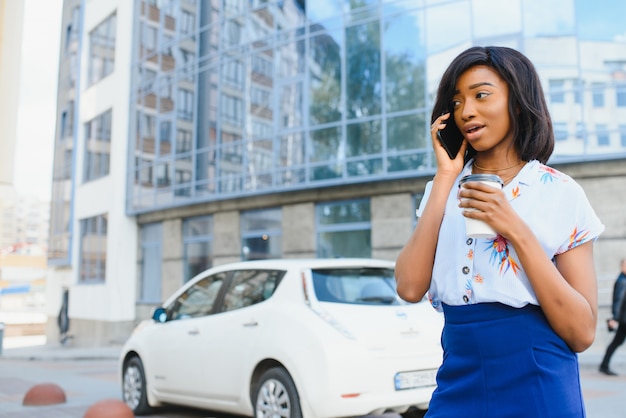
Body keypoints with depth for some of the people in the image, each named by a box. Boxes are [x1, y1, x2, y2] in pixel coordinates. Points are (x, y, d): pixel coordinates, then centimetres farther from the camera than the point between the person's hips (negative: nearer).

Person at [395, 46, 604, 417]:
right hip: (459, 384, 3)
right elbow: (410, 287, -11)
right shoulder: (443, 191, 5)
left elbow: (582, 332, -10)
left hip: (539, 387, -2)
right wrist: (445, 177, -9)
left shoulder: (560, 193, -4)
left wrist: (516, 230, -19)